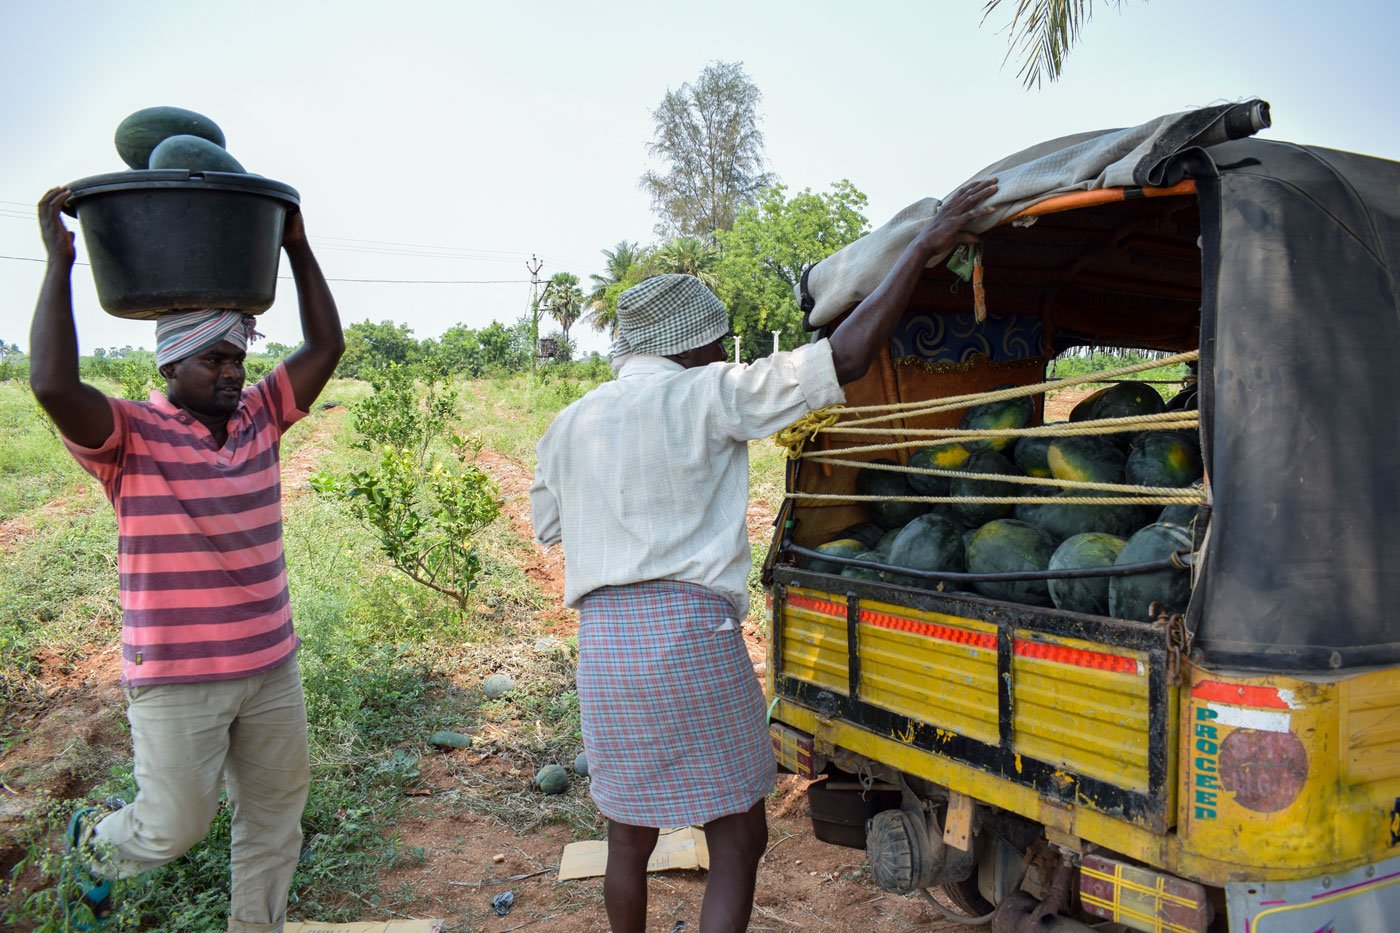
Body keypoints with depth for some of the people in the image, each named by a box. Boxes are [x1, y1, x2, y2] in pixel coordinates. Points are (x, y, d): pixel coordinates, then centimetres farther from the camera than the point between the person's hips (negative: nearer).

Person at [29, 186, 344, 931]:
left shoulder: (260, 418, 6)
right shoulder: (129, 436, -9)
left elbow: (325, 346, 6)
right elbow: (53, 386, -28)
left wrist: (296, 247, 2)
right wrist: (59, 261, -22)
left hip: (269, 666, 5)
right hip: (175, 679, -5)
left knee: (275, 819, 13)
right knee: (174, 827, 7)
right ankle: (96, 841, 40)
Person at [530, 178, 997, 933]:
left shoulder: (569, 425, 11)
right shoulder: (708, 395, -4)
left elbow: (548, 525, 25)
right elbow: (846, 358, -9)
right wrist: (923, 247, -2)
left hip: (604, 645, 5)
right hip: (692, 638, -5)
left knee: (629, 839, 20)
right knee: (738, 842, 9)